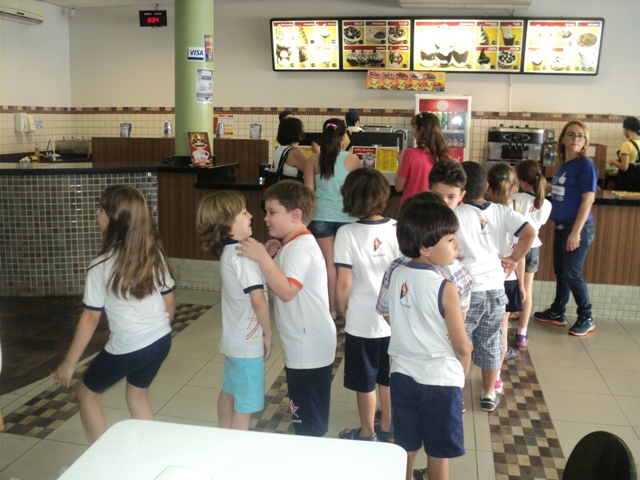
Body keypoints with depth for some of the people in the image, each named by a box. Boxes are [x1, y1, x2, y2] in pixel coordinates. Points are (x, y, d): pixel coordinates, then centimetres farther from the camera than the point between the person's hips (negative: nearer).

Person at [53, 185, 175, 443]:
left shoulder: (101, 266, -17)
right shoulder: (155, 254, -2)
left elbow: (90, 319, -12)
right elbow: (170, 302, 5)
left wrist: (68, 364, -2)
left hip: (127, 348, -5)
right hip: (161, 341, 6)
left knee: (86, 394, 20)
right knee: (138, 395, 28)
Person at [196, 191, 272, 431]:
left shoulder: (228, 252, 5)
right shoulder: (241, 256, -23)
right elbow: (258, 300, -26)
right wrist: (268, 332, -13)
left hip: (233, 338, 10)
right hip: (248, 343, -9)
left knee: (229, 392, 22)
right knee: (245, 406, 1)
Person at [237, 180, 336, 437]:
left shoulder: (300, 247, -20)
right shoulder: (294, 245, 13)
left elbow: (287, 291, -32)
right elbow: (281, 283, 13)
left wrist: (262, 257, -30)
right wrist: (270, 256, -1)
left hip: (309, 349, -11)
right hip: (303, 345, 11)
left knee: (308, 421, 2)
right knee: (305, 415, 22)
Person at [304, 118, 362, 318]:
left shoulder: (314, 160, -4)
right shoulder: (352, 159, -5)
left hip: (321, 217, 1)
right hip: (346, 217, 0)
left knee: (329, 263, 8)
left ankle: (331, 308, 14)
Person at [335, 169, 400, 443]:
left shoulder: (347, 234, -17)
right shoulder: (397, 229, -9)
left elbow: (343, 284, -16)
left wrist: (342, 309, 2)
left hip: (362, 321, -3)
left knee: (365, 383, 15)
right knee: (388, 379, 21)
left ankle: (367, 434, 32)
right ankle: (388, 429, 37)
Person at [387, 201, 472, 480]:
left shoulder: (397, 275, -4)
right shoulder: (444, 287, -20)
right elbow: (462, 346, -13)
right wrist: (463, 373, 6)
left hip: (402, 374, 5)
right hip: (440, 379, -5)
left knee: (405, 448, 20)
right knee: (439, 454, 13)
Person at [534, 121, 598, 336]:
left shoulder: (585, 165, -12)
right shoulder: (563, 165, 10)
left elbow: (588, 199, -17)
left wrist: (576, 231, -20)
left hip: (578, 227, -7)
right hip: (561, 226, 7)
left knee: (572, 273, -4)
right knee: (560, 271, 14)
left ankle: (586, 318, 12)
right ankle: (557, 313, 26)